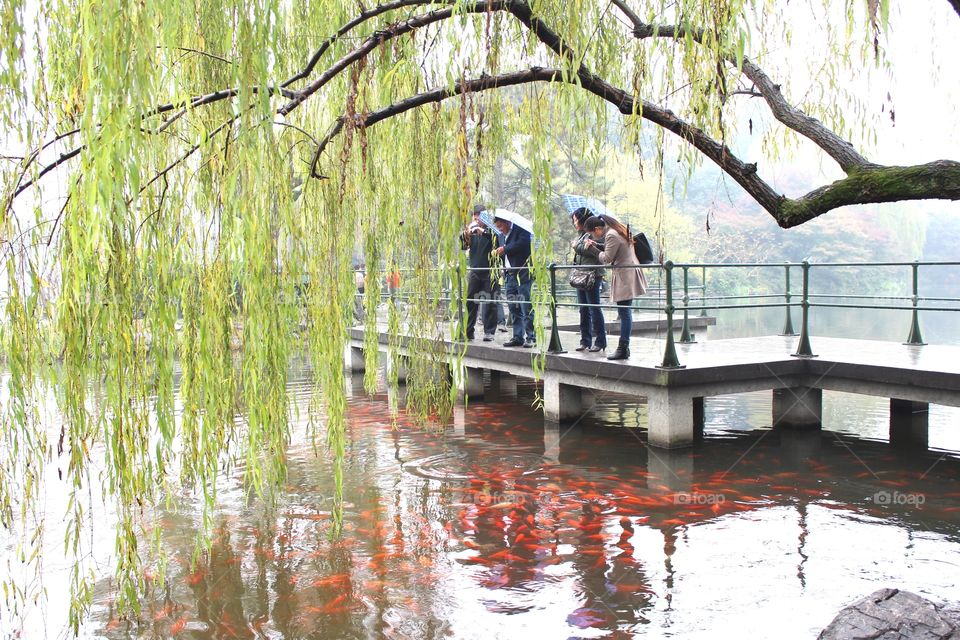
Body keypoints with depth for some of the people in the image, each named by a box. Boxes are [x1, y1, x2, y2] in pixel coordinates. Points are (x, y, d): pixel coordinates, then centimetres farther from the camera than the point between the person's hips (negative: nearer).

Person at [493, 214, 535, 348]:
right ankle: (517, 337, 14)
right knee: (513, 308, 9)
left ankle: (531, 337, -4)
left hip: (522, 274, -8)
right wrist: (497, 252, 1)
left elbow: (522, 244, -20)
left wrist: (505, 249, -12)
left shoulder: (520, 230, -3)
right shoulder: (502, 235, 20)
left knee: (526, 307, -7)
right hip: (509, 275, 8)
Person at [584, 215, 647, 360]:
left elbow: (607, 258, -16)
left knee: (624, 313, -8)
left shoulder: (611, 235, -17)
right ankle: (624, 347, 16)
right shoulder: (616, 230, 14)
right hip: (627, 275, 11)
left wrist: (597, 251, 3)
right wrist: (595, 245, 12)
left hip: (625, 277, -11)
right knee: (625, 313, 12)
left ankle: (623, 349, -7)